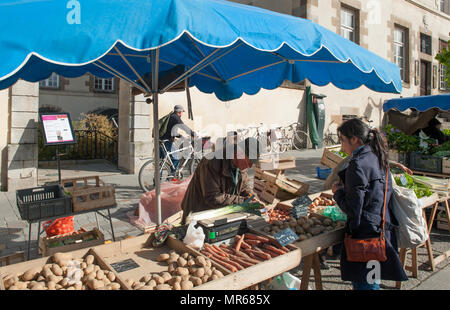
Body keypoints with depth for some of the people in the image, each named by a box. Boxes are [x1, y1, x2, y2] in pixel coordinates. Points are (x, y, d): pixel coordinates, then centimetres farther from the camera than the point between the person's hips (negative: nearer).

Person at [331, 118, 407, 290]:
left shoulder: (357, 165, -20)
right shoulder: (376, 158, 7)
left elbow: (353, 209, -19)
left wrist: (338, 191, -2)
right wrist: (345, 188, 15)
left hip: (366, 233, -9)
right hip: (384, 229, 9)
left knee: (363, 284, 4)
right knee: (373, 280, 23)